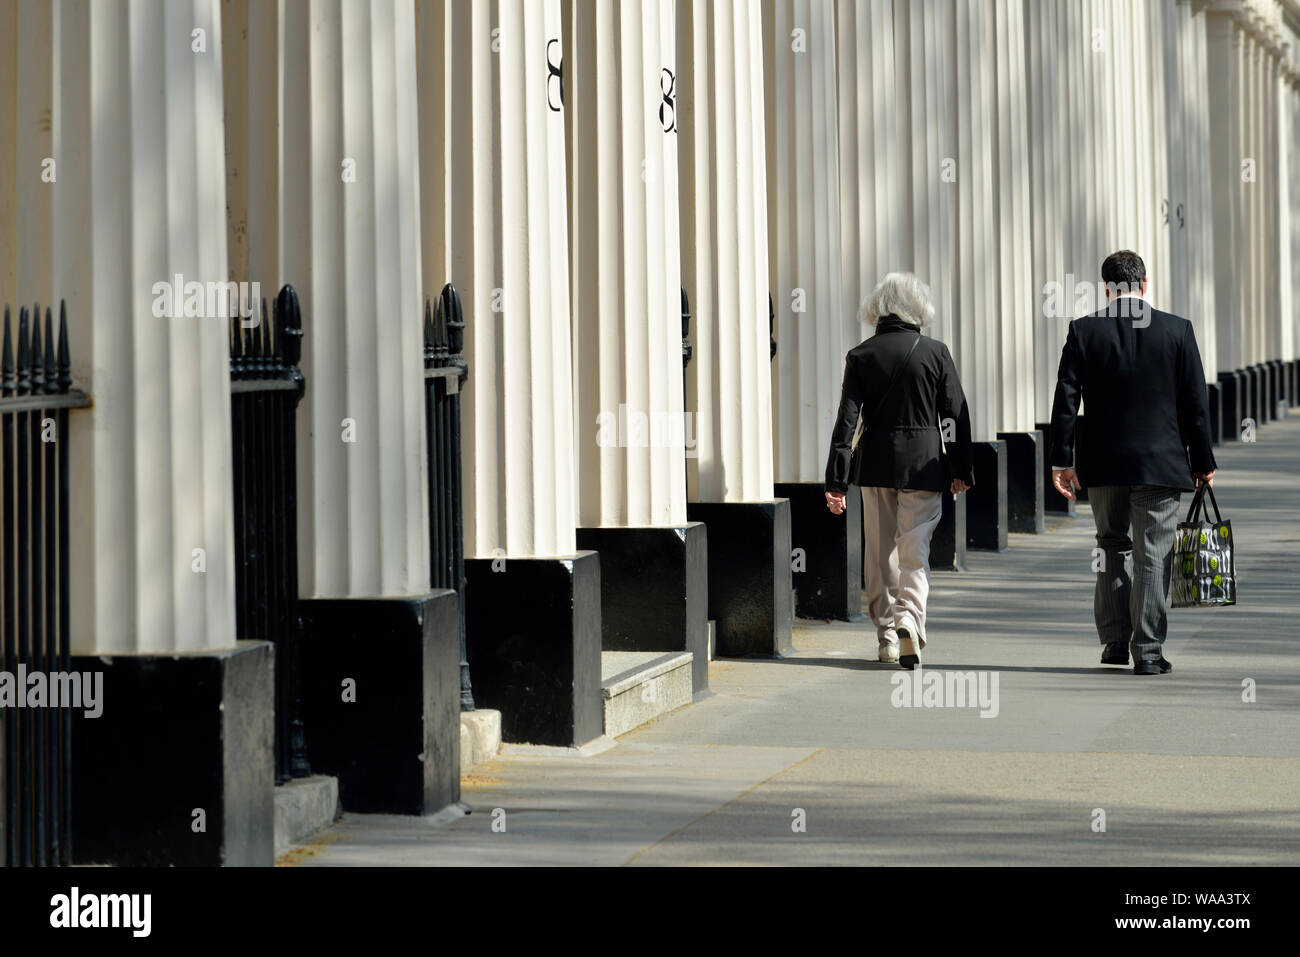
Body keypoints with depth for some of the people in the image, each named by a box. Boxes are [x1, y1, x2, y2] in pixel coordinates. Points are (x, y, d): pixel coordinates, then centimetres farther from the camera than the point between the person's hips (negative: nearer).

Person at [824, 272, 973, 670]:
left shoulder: (861, 355, -1)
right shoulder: (935, 352, -3)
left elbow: (847, 417, -5)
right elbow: (956, 414, -1)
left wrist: (837, 479, -5)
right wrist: (961, 470, 8)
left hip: (875, 462, 1)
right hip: (923, 461, -1)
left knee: (879, 551, 13)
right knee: (914, 549, 0)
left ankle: (886, 637, 18)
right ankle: (908, 618, -25)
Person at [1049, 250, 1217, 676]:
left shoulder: (1083, 331, -2)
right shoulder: (1177, 330, -2)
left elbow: (1066, 400, -4)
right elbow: (1196, 403, 0)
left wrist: (1062, 460, -1)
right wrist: (1202, 461, 7)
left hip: (1103, 464, 1)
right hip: (1160, 463, -1)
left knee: (1111, 546, 18)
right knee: (1153, 555, 2)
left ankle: (1114, 640, 17)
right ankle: (1148, 650, 0)